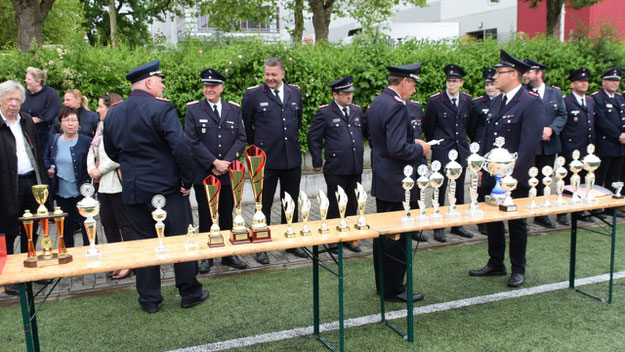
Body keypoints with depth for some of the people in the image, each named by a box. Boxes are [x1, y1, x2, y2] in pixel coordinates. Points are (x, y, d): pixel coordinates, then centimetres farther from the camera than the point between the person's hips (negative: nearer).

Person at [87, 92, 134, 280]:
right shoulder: (101, 126, 14)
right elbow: (92, 149, 16)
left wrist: (100, 170, -14)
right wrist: (91, 168, 0)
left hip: (118, 183, -9)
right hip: (103, 184, 9)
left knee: (124, 223, -1)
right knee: (108, 223, 14)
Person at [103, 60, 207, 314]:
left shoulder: (113, 114, 7)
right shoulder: (161, 109, -14)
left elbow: (112, 152, 14)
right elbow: (180, 147, -22)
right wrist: (187, 179, -13)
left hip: (133, 190, 6)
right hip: (167, 188, -5)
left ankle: (149, 299, 21)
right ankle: (190, 292, 19)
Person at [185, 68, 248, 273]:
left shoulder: (234, 110, 9)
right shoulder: (193, 110, 1)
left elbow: (241, 139, 4)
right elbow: (192, 141, -7)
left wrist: (226, 162, -10)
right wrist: (213, 163, -13)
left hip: (228, 173, 2)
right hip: (203, 174, -2)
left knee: (227, 216, 10)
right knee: (206, 217, 5)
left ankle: (229, 255, 20)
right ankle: (206, 256, 16)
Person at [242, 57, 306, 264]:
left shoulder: (295, 92, 7)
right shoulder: (253, 95, -5)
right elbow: (245, 124, 4)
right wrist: (256, 145, 8)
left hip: (292, 158, 4)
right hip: (266, 159, -4)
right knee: (264, 204, 5)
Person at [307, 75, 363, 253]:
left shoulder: (357, 111, 11)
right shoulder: (325, 112, -5)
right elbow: (314, 138, -2)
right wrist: (317, 162, -2)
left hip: (356, 168, 5)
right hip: (336, 169, -5)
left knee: (352, 205, 12)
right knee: (335, 206, 3)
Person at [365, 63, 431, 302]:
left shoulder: (377, 102, 9)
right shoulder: (396, 107, -21)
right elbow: (397, 149, -28)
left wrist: (412, 142, 15)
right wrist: (419, 149, -10)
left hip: (382, 181, 10)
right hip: (397, 184, -10)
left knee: (383, 234, 17)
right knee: (398, 237, 1)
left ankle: (383, 284, 30)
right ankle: (394, 289, 12)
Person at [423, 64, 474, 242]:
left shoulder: (467, 101, 6)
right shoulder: (435, 101, -6)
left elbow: (468, 124, 17)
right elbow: (428, 127, 2)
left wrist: (463, 140, 15)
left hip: (461, 150, 4)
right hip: (442, 151, -4)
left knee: (459, 189, 10)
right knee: (441, 189, -1)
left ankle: (457, 225, 22)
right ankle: (438, 227, 8)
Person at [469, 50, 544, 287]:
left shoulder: (531, 103, -13)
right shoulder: (496, 102, 11)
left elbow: (530, 143, -18)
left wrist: (514, 174, -20)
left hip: (515, 178, -7)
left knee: (516, 223, 8)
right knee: (492, 221, 14)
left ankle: (518, 270, 23)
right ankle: (495, 264, 30)